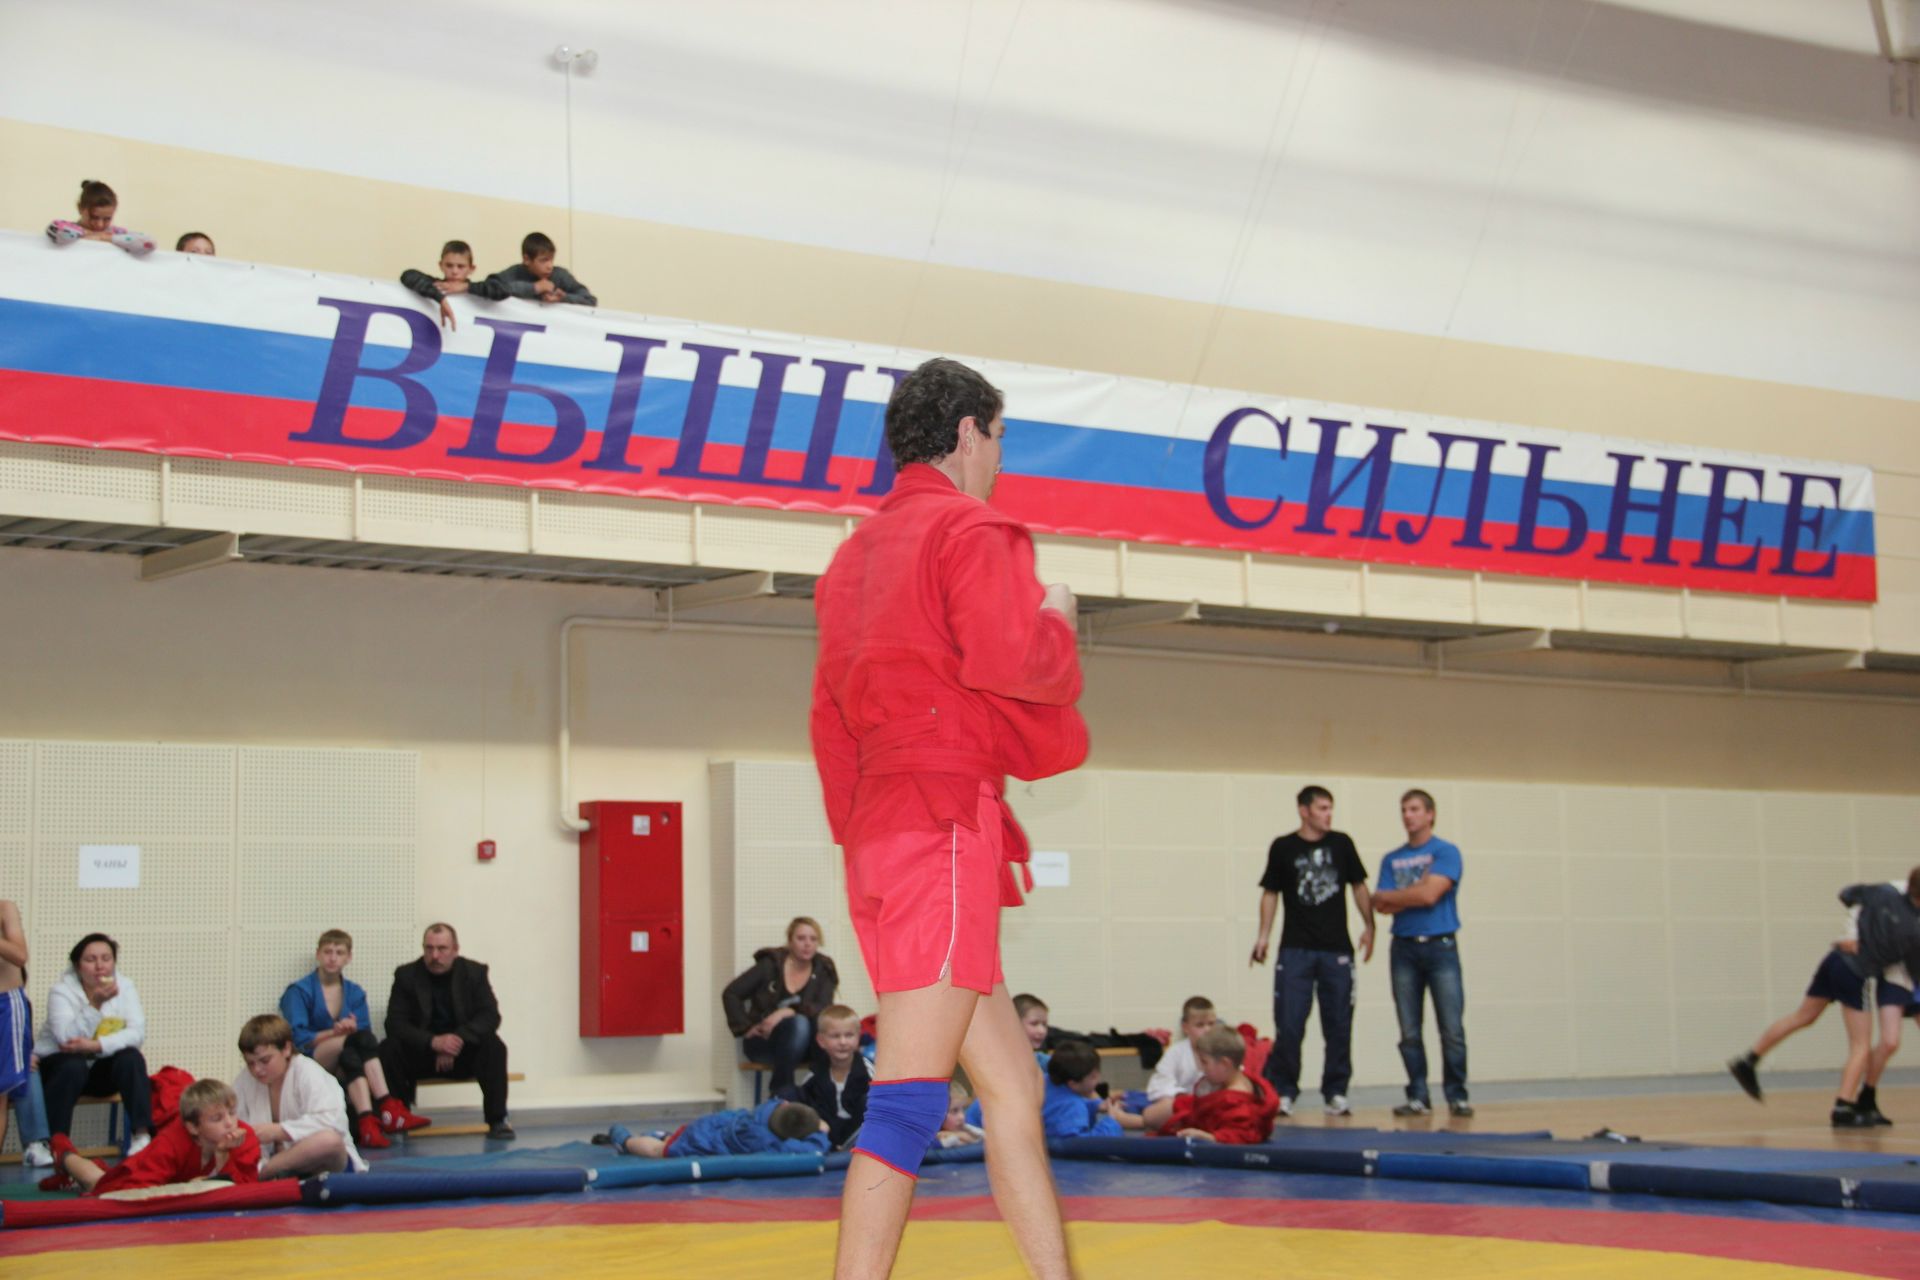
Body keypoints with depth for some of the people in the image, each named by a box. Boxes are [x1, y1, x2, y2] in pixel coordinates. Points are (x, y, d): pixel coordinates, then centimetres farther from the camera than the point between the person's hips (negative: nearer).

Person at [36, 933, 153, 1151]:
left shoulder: (124, 986, -5)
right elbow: (67, 1038, -29)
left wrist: (95, 1045, -30)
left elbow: (137, 1033, -17)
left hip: (102, 1070, 3)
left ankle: (143, 1134, -26)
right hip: (60, 1063, -3)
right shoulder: (62, 991, -14)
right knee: (73, 1066, -35)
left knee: (131, 1058, -26)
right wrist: (95, 1004, -37)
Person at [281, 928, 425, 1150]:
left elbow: (366, 1034, 4)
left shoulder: (355, 993, 14)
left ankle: (367, 1121, -54)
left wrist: (351, 1030, -19)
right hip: (309, 1060, -3)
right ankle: (386, 1109, -47)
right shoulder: (299, 991, 2)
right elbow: (297, 1038, -11)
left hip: (344, 1065, 3)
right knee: (359, 1039, -32)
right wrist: (334, 1033, -25)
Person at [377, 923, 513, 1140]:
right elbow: (395, 1023, -13)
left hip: (463, 1053, 0)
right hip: (421, 1053, 0)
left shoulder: (474, 973, -2)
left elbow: (490, 1017, -10)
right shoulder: (406, 975, -4)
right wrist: (433, 1042, -30)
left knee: (494, 1046, -29)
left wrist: (459, 1039, -28)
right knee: (388, 1049, -28)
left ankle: (497, 1120, -22)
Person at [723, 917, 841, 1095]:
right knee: (799, 1023, -33)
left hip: (798, 1044, 2)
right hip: (762, 1041, -2)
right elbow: (731, 994, -2)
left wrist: (788, 1012, -27)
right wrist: (746, 1028, -11)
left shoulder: (823, 972, 3)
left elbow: (823, 1011, -12)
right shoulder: (770, 965, -2)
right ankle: (781, 1089, -31)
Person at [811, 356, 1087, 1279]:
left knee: (1012, 1083, 11)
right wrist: (1057, 622, 3)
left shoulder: (855, 553, 22)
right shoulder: (971, 528, -3)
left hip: (876, 834, 9)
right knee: (911, 1099, -14)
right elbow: (1009, 659, -18)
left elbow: (830, 716, 21)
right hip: (947, 816, -9)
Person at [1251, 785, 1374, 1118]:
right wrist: (1263, 936, -2)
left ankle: (1336, 1093, 13)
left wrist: (1368, 926, 6)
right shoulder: (1283, 848, 0)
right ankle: (1282, 1092, 5)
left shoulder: (1341, 844, 5)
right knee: (1289, 1026, -4)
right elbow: (1270, 893, 4)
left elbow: (1359, 886, 13)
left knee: (1339, 1025, 4)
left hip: (1337, 949, 2)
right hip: (1295, 950, -2)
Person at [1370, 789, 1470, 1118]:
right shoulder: (1392, 860, 13)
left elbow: (1430, 894, -12)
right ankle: (1418, 1097, 9)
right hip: (1404, 947, 4)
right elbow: (1382, 906, 3)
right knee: (1409, 1032, 3)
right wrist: (1417, 892, -9)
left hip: (1440, 946, -4)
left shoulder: (1446, 853, 0)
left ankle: (1457, 1095, 1)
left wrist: (1389, 896, 0)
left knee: (1452, 1029, -7)